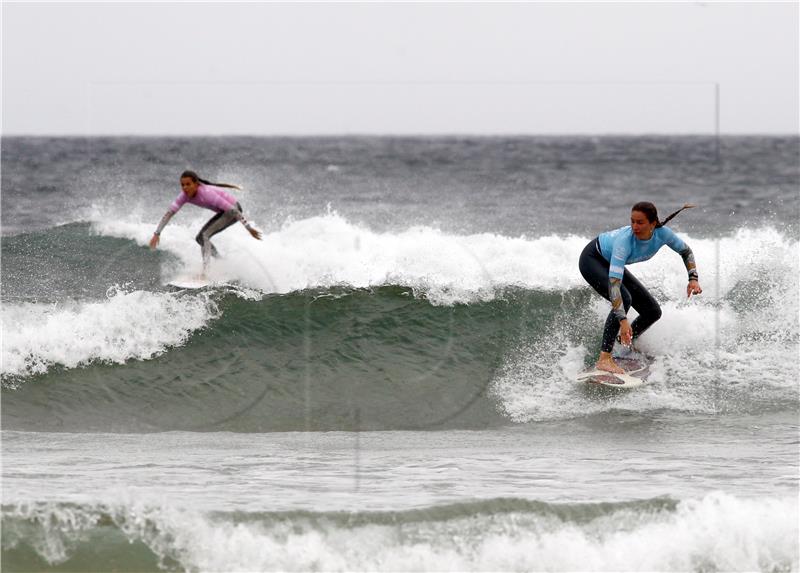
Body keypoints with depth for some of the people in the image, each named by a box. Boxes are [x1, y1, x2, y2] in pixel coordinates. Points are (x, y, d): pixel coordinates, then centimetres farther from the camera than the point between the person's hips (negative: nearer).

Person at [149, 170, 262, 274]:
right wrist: (157, 233, -16)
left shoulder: (206, 193, -34)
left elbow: (233, 210, -32)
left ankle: (204, 272, -26)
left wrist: (249, 228, -31)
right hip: (223, 212, 8)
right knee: (200, 238, 12)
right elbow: (169, 213, -8)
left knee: (205, 235, -21)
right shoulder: (185, 195, -13)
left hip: (233, 209, -8)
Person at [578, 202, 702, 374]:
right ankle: (604, 358, -30)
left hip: (611, 263, 7)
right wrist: (623, 321, -54)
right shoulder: (624, 240, -41)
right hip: (592, 260, -7)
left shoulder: (662, 233, -25)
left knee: (653, 312, 2)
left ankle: (625, 346, 26)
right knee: (624, 298, -32)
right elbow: (613, 282, -46)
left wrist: (693, 278, -18)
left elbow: (686, 251, -3)